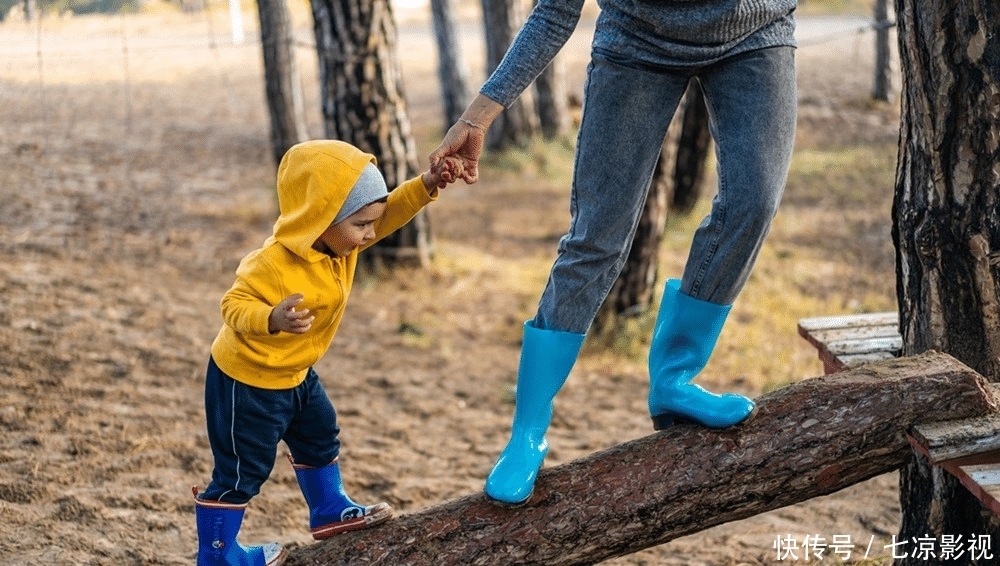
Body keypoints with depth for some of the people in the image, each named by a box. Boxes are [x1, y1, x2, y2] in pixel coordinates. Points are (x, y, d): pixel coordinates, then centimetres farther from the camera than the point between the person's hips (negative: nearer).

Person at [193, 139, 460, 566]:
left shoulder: (339, 242, -9)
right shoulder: (273, 265, -34)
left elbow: (388, 213, -5)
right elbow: (234, 306, -32)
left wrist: (426, 186, -21)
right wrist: (273, 319, -52)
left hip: (294, 374, 9)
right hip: (247, 380, -9)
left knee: (320, 438, 26)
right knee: (242, 471, 2)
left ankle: (330, 512, 47)